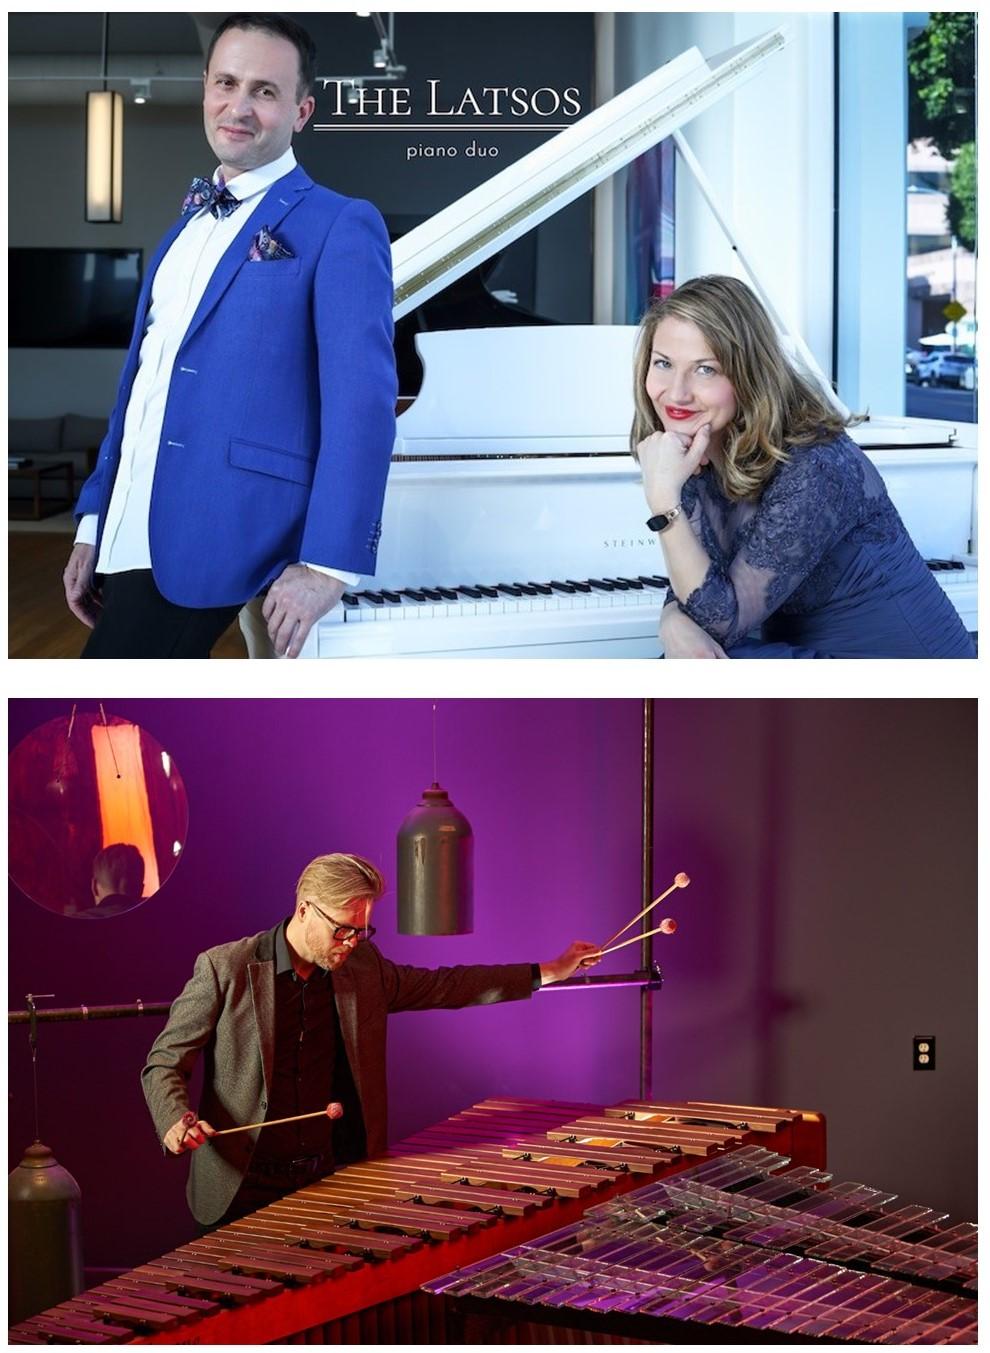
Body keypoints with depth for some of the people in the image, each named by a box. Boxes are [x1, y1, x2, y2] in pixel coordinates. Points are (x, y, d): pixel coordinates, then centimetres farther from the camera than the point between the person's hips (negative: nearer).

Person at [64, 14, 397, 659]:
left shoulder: (340, 227, -5)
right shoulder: (189, 226, 20)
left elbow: (364, 402, -13)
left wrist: (327, 565, -20)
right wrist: (93, 524, 18)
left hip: (209, 544, -8)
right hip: (131, 535, 8)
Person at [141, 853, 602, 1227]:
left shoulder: (363, 968, 7)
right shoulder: (223, 969, -8)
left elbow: (442, 986, 18)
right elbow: (163, 1064, -4)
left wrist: (548, 972, 16)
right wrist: (176, 1121, -24)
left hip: (333, 1181, 4)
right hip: (247, 1192, -4)